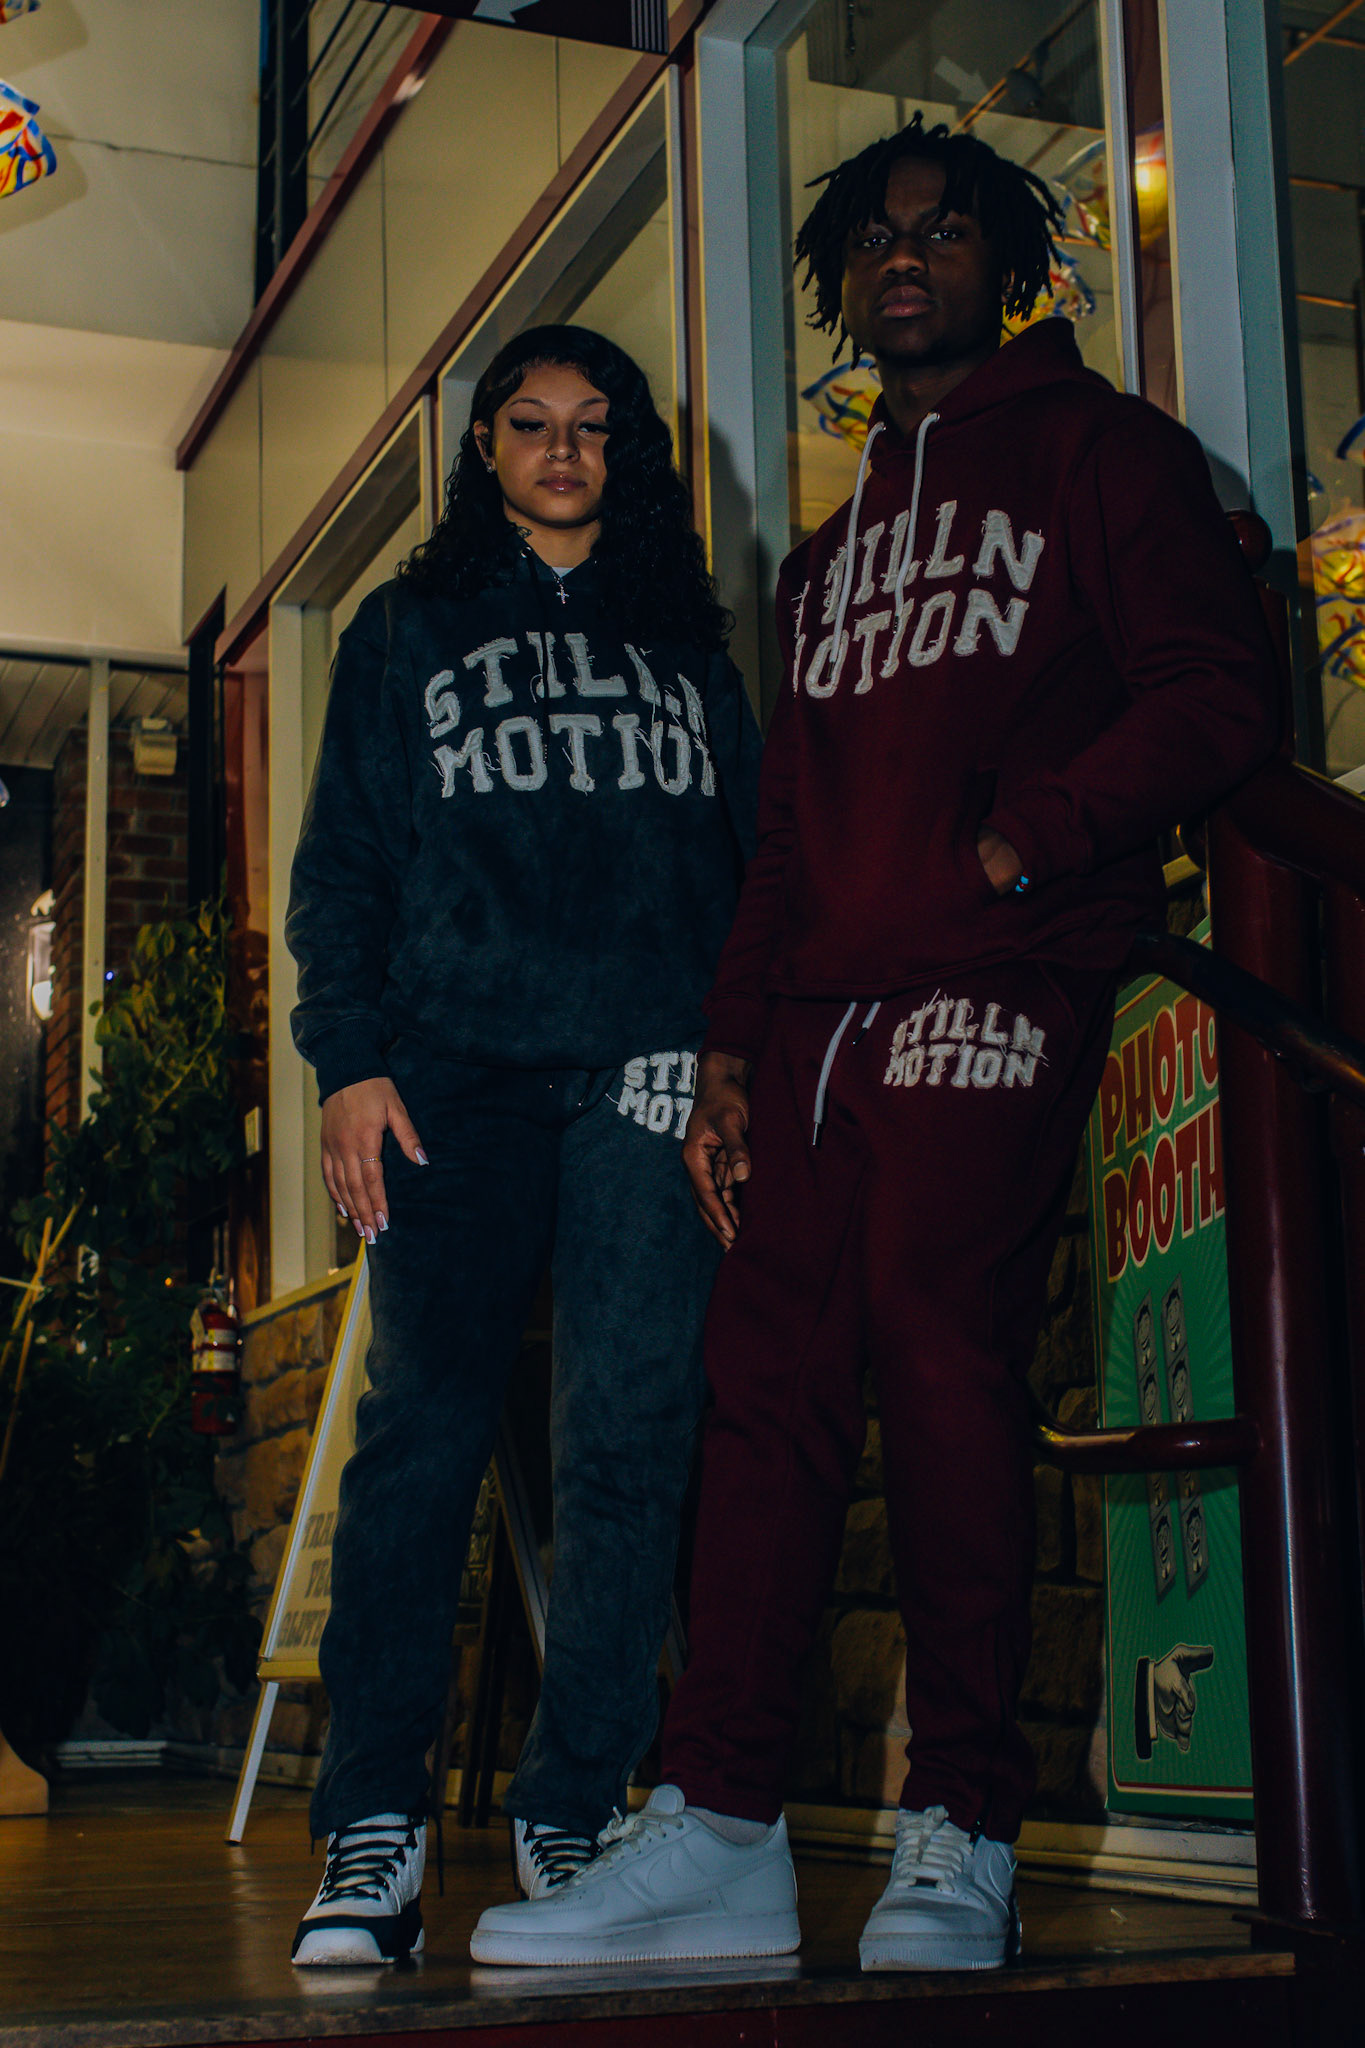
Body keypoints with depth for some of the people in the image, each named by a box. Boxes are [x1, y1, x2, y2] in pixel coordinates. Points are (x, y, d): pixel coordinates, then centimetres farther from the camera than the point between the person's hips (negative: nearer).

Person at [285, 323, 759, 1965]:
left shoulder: (686, 640, 23)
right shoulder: (406, 632, 20)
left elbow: (755, 856, 18)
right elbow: (340, 862, 12)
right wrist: (349, 1059, -1)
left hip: (651, 1072, 1)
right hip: (454, 1066, -1)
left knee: (629, 1436, -7)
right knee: (420, 1432, -8)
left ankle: (572, 1813, 1)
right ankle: (373, 1830, -5)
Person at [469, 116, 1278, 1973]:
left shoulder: (1102, 453, 11)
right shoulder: (830, 549, 29)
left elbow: (1216, 698, -2)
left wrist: (1024, 838, -15)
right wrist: (730, 1045, 15)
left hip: (1001, 977, -6)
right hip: (817, 999, 6)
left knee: (936, 1334, -17)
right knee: (770, 1367, -3)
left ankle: (962, 1839, -9)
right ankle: (721, 1832, -1)